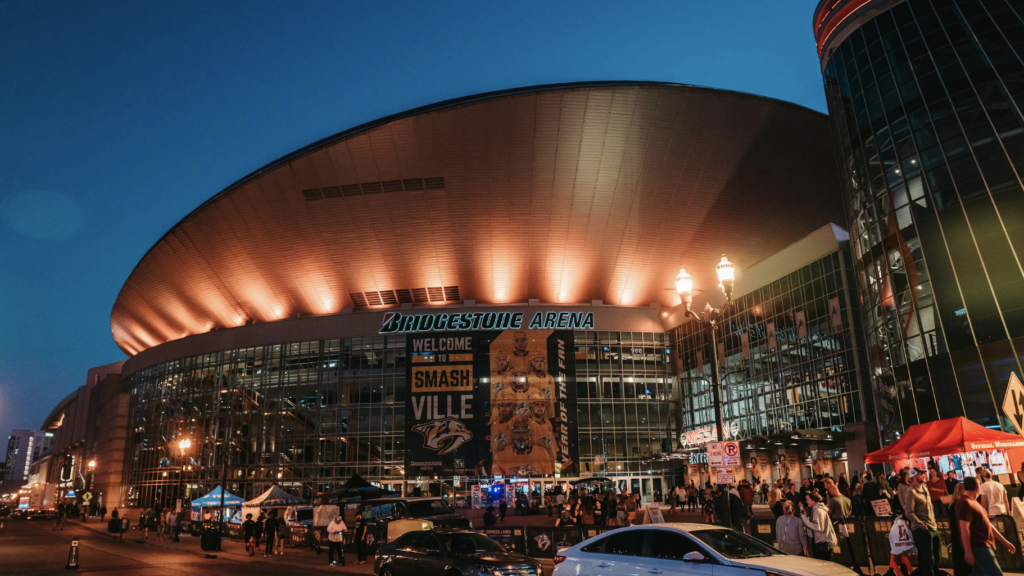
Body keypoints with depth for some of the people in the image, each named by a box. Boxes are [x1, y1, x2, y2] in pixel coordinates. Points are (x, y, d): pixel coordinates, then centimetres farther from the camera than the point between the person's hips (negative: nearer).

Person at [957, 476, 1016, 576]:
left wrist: (1004, 541, 21)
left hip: (981, 546, 10)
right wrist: (968, 551, -24)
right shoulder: (965, 503, -15)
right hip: (978, 546, -10)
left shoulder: (973, 503, 18)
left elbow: (987, 524, 22)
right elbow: (964, 528, -21)